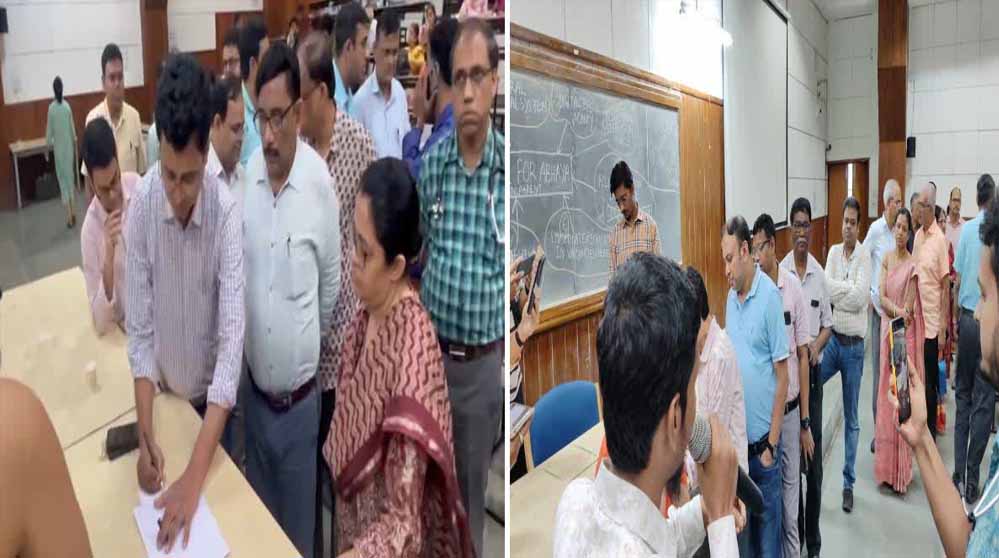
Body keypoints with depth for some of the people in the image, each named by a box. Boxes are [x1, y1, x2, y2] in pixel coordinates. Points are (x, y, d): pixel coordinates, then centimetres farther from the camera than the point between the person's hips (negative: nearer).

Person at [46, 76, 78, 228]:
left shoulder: (51, 108, -11)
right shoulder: (68, 105, -3)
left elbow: (49, 131, -7)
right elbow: (73, 129, 4)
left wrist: (47, 149, 5)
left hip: (58, 148, -3)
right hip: (69, 146, 3)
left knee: (63, 181, 2)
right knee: (71, 178, 13)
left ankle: (69, 216, 1)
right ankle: (73, 213, 16)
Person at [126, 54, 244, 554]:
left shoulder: (226, 212, -27)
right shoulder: (140, 204, -21)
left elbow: (232, 338, -31)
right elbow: (139, 327, -15)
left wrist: (195, 476, -36)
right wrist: (144, 432, -23)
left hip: (211, 395, -2)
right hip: (162, 391, 2)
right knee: (161, 504, 21)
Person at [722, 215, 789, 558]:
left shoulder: (770, 296, -13)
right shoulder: (730, 298, 6)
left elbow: (782, 375, -13)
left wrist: (771, 443, -13)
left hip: (762, 436, -5)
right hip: (737, 436, 6)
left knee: (767, 520, 10)